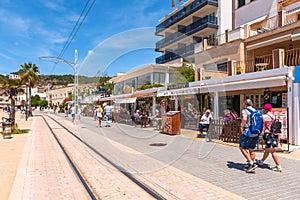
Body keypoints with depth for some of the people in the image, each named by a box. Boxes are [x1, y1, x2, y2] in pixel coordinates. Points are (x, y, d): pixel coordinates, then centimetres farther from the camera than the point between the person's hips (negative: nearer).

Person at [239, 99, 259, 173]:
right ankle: (251, 167, 20)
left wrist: (242, 127, -14)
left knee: (242, 148, 3)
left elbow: (244, 119, -25)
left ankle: (251, 164, -4)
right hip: (256, 133, 7)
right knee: (251, 149, 14)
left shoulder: (245, 111, -7)